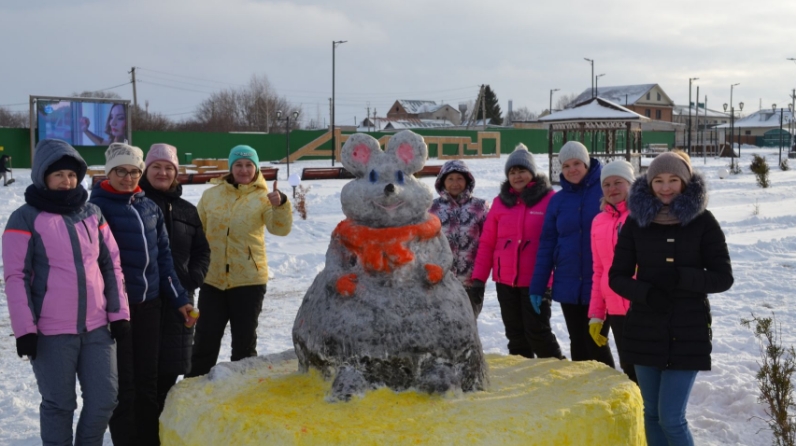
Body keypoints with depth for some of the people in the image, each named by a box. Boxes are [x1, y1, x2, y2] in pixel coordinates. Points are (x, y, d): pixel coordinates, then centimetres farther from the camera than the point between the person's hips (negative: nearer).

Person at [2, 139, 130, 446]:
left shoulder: (92, 213, 9)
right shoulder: (26, 218, -5)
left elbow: (111, 265, 12)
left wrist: (119, 312, 7)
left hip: (96, 327, 4)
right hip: (51, 332, -4)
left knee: (104, 399, 8)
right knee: (59, 404, 6)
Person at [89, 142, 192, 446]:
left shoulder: (150, 207, 11)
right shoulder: (98, 206, -6)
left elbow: (163, 257, 15)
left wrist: (178, 298, 12)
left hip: (149, 304, 5)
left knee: (148, 379, 12)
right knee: (123, 382, 1)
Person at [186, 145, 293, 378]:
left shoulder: (263, 197, -3)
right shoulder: (211, 195, 4)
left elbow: (280, 228, -18)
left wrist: (281, 205, -36)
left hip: (249, 280, -2)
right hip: (212, 279, 2)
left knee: (244, 341, 10)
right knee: (205, 339, 10)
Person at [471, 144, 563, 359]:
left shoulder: (549, 198, -5)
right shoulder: (500, 202, 7)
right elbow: (487, 243, 7)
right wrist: (479, 277, 4)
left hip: (536, 280, -4)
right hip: (506, 281, 4)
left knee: (537, 331, -5)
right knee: (515, 334, 12)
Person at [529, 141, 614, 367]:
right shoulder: (557, 200, 7)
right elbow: (547, 244, 8)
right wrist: (537, 286, 5)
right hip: (568, 285, 4)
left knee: (596, 342, -2)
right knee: (577, 342, 12)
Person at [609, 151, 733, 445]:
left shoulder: (702, 221, -4)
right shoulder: (636, 222, 1)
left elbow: (723, 278, -3)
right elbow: (617, 277, 2)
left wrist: (681, 278, -20)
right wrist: (647, 293, -17)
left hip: (688, 332, -3)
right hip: (645, 331, 3)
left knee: (671, 417, -7)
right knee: (652, 414, 11)